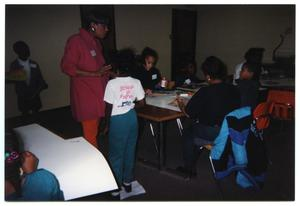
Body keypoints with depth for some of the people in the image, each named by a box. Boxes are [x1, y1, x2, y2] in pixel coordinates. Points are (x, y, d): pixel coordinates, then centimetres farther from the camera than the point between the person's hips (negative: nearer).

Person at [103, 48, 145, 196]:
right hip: (131, 117, 4)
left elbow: (109, 107, -12)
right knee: (130, 150, 17)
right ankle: (127, 181, 30)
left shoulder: (112, 83, -16)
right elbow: (141, 103, 2)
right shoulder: (136, 82, -4)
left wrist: (107, 124, 1)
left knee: (116, 153, 9)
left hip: (117, 119, -4)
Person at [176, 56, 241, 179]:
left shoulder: (205, 92, -17)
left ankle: (189, 169, 30)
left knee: (188, 132, 19)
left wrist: (181, 105, 11)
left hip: (214, 134, -6)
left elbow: (188, 113, -10)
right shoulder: (233, 90, -1)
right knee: (197, 128, 26)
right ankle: (191, 166, 35)